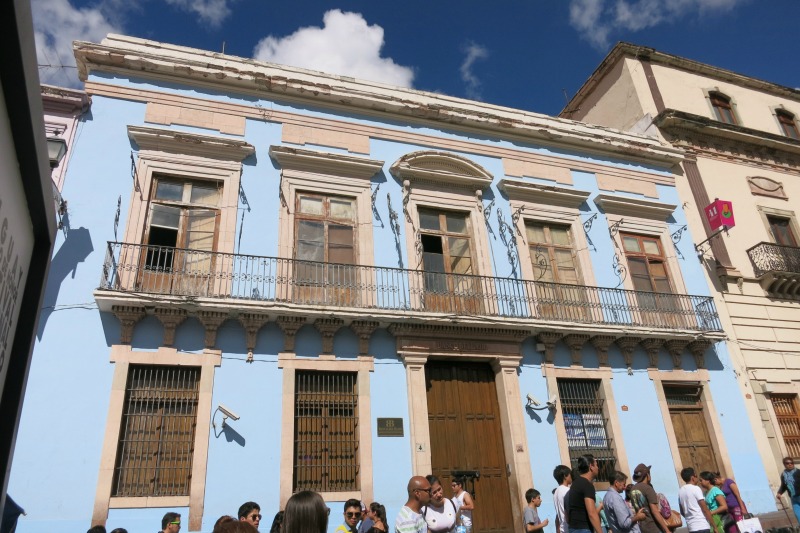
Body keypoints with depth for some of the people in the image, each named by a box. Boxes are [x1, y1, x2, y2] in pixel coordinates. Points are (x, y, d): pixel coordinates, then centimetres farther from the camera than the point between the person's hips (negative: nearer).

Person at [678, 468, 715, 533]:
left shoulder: (680, 491, 13)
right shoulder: (695, 489, -7)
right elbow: (705, 510, -9)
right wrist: (714, 527, -3)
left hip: (691, 527, 7)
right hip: (702, 526, -7)